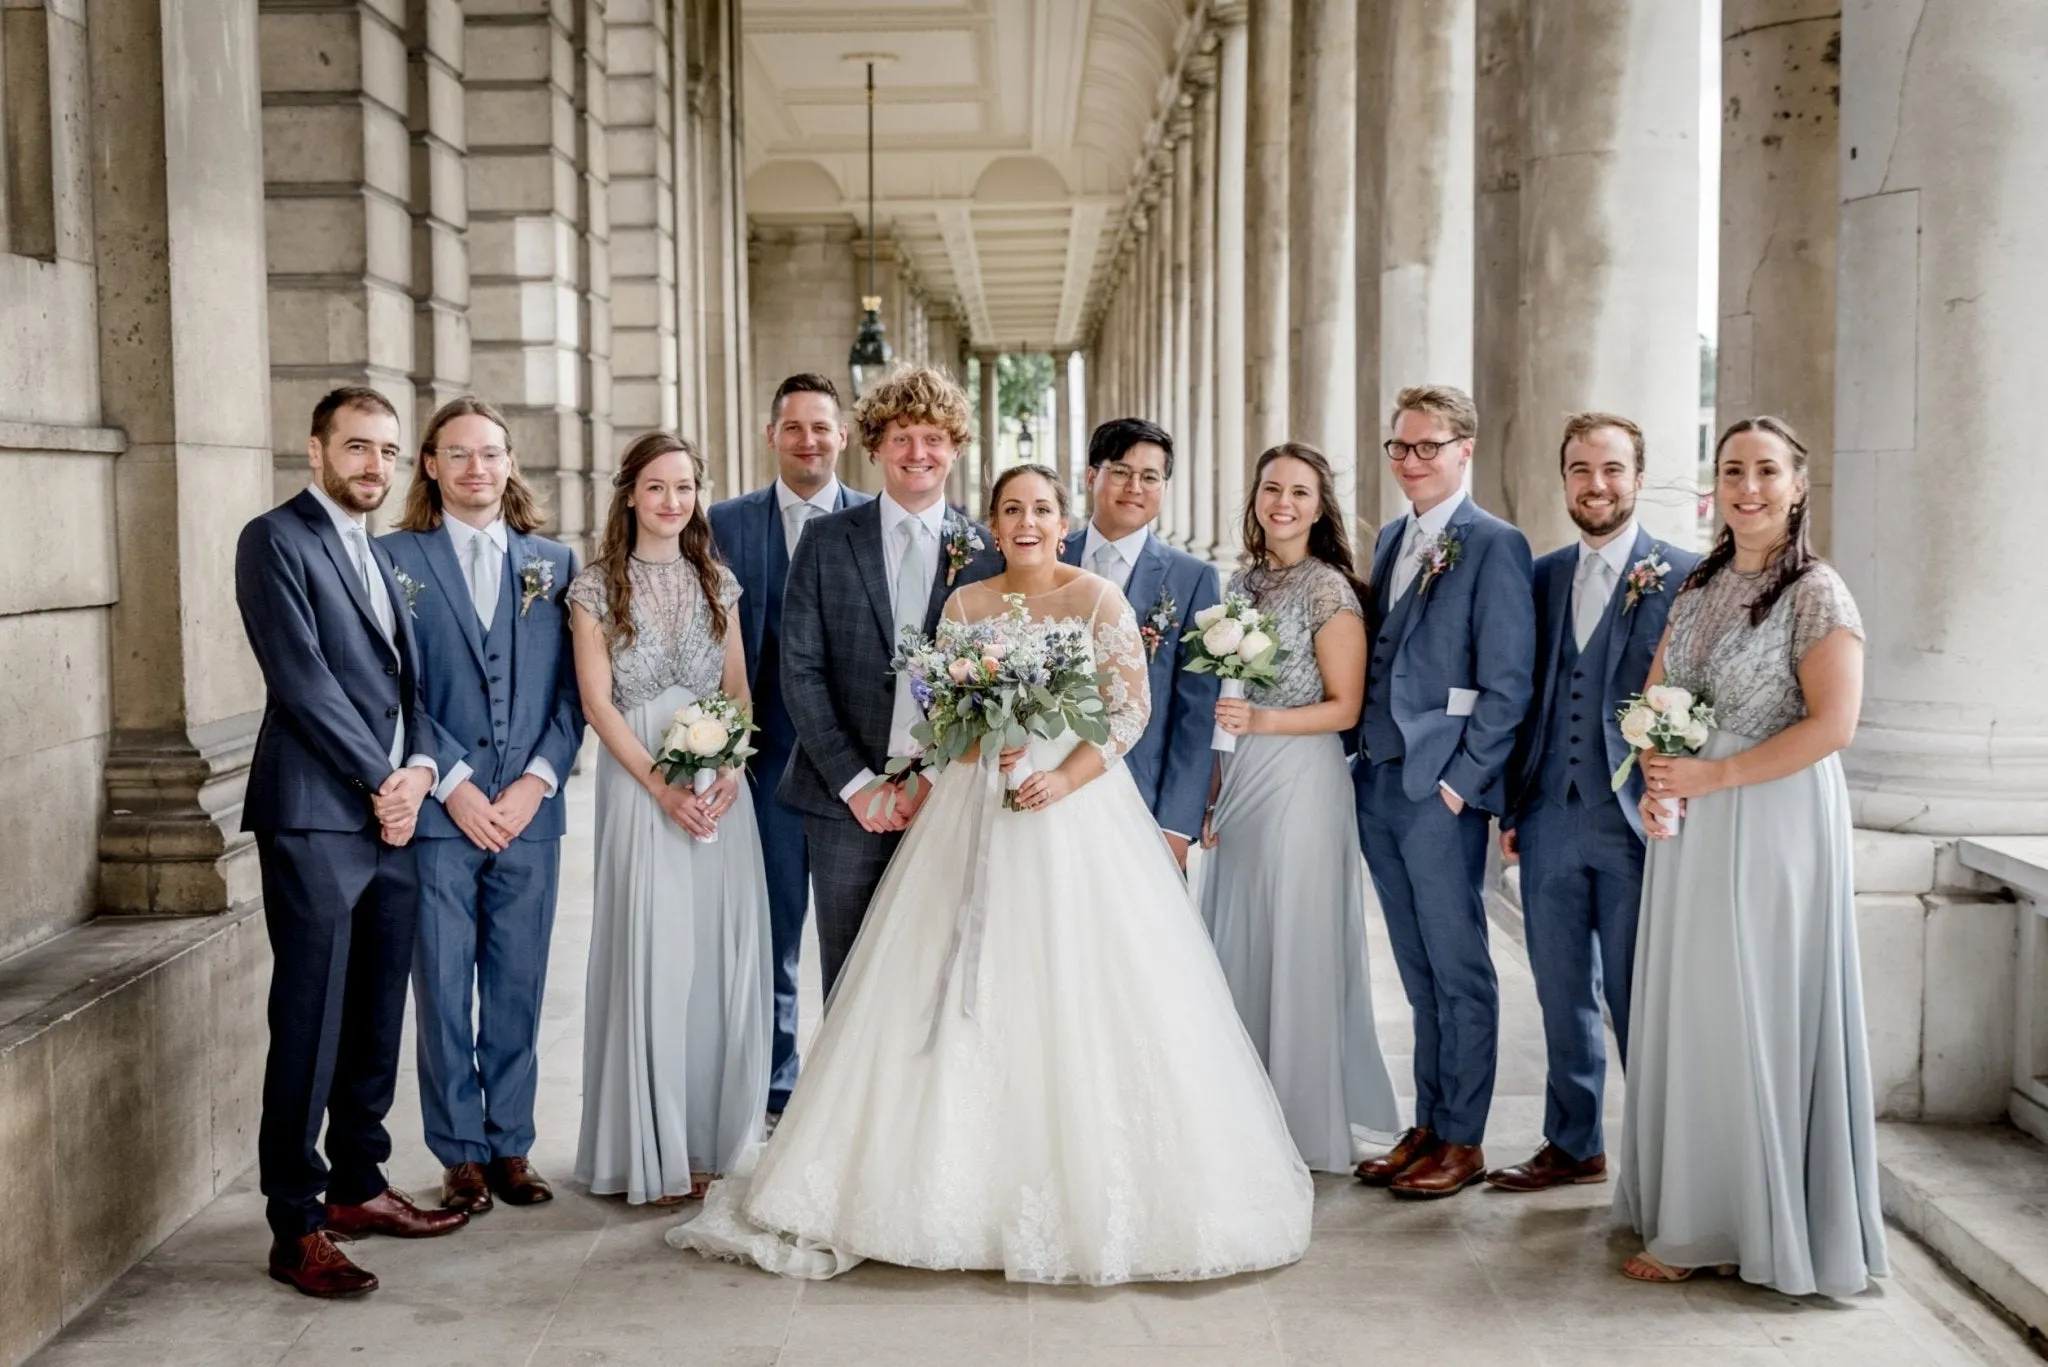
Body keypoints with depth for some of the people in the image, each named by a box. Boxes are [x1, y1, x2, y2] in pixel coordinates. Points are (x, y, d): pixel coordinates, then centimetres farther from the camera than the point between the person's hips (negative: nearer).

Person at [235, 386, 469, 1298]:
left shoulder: (381, 557, 20)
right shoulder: (276, 540, -3)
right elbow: (302, 678, -12)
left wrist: (421, 768, -2)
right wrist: (380, 783, -11)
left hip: (391, 819, 7)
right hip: (315, 819, -7)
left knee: (375, 1022, 12)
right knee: (309, 1028, -5)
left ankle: (357, 1186, 25)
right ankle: (296, 1229, 2)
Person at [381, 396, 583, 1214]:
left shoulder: (554, 563, 10)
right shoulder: (395, 557, 2)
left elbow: (571, 687, 6)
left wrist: (538, 780, -6)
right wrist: (451, 785, -11)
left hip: (530, 811, 2)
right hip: (437, 812, -2)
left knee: (518, 991, 9)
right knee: (444, 991, 4)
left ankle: (511, 1146, 20)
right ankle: (461, 1155, 15)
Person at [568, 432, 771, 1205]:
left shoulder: (716, 582, 11)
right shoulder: (598, 586, 0)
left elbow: (739, 689, 10)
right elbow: (597, 700, -5)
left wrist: (729, 773, -8)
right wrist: (662, 785, -15)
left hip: (721, 785, 4)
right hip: (639, 784, -3)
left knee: (721, 958, 4)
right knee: (651, 957, -4)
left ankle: (706, 1136, 15)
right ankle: (651, 1151, 6)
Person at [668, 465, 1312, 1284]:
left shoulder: (1098, 599, -1)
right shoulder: (965, 604, 10)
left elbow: (1132, 707, -5)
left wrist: (1066, 778, -16)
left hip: (1077, 806, -3)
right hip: (978, 811, 3)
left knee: (1079, 993, -4)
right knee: (970, 996, 2)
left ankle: (1085, 1181, 8)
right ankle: (969, 1180, 10)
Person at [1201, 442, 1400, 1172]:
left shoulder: (1328, 590, -8)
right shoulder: (1241, 582, 11)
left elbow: (1344, 706, -9)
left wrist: (1262, 721, -21)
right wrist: (1210, 791, 11)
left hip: (1300, 782, -7)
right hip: (1237, 783, 7)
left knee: (1295, 945, -1)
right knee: (1236, 943, 10)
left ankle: (1307, 1124, 12)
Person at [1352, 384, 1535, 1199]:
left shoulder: (1493, 545, -8)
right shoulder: (1393, 538, 15)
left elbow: (1507, 684, -11)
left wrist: (1461, 781, -14)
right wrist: (1364, 758, 10)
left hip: (1442, 789, -7)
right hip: (1379, 784, 7)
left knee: (1459, 970, 2)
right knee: (1418, 971, 14)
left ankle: (1462, 1140, 12)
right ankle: (1426, 1126, 23)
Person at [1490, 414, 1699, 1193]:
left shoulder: (1683, 576, -4)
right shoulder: (1543, 577, 11)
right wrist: (1510, 807, 10)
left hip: (1637, 825, -5)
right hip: (1549, 823, 5)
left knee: (1638, 999, 3)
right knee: (1562, 995, 14)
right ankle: (1573, 1146, 28)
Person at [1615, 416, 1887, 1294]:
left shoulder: (1815, 592, -9)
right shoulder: (1699, 588, 12)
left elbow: (1832, 724, -17)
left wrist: (1712, 776, -17)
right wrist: (1656, 781, -5)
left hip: (1774, 822, -7)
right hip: (1689, 827, 7)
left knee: (1761, 1015, -1)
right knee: (1691, 1012, 9)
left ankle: (1770, 1227, 12)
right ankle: (1697, 1220, 21)